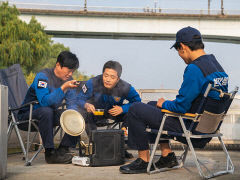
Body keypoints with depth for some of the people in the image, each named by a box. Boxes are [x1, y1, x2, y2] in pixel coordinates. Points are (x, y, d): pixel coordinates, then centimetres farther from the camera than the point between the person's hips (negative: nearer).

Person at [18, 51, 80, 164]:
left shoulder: (68, 79, 3)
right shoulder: (43, 76, -21)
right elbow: (44, 101, -35)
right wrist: (63, 88, -39)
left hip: (50, 114, 7)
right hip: (28, 114, -7)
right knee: (46, 111, -39)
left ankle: (62, 151, -12)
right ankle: (50, 153, -30)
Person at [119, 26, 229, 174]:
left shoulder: (194, 69, -22)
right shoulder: (217, 65, 8)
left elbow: (181, 106, -22)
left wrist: (164, 103, -1)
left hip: (192, 129, -10)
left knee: (136, 110, -3)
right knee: (152, 106, 25)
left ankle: (144, 160, 6)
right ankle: (168, 156, 23)